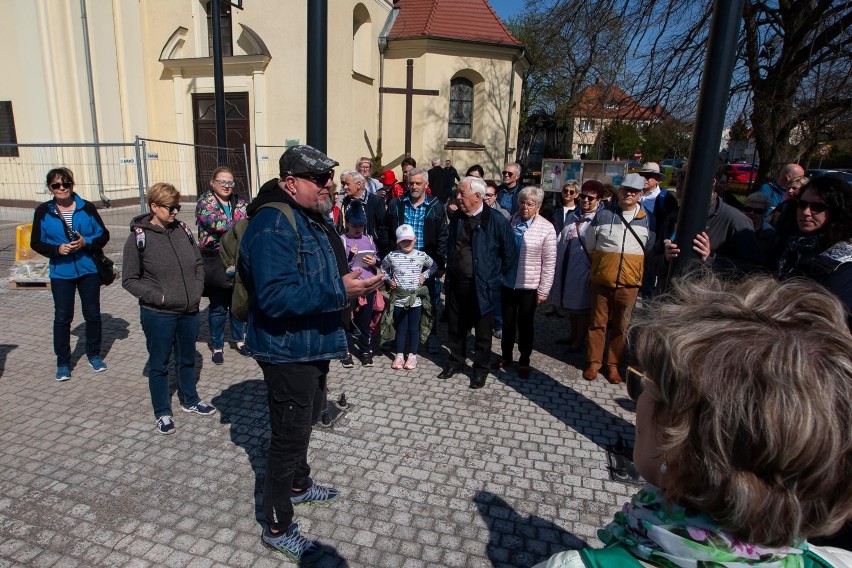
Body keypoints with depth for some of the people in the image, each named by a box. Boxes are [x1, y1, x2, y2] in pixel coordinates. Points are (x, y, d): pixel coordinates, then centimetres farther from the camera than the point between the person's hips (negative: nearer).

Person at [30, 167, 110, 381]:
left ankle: (94, 355, 27)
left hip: (88, 269, 1)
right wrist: (57, 249, -15)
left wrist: (86, 242, -17)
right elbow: (36, 242, 2)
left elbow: (104, 235, 1)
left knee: (93, 314, 9)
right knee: (62, 317, 4)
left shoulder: (87, 207, -2)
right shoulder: (43, 211, -1)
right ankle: (63, 363, 16)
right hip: (61, 273, 0)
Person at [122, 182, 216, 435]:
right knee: (159, 365, 11)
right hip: (158, 315, -4)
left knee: (187, 359, 20)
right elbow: (129, 280, -7)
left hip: (189, 311, 4)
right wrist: (158, 297, -16)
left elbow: (199, 263, 11)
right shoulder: (139, 237, -11)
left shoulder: (182, 230, 1)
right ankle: (163, 413, 28)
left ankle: (190, 400, 40)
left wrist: (197, 291, -1)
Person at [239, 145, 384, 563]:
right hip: (287, 351, -10)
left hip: (313, 344, 10)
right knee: (289, 435, 4)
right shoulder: (273, 225, -24)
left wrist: (351, 277, 3)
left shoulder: (311, 217, 8)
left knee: (306, 420, 27)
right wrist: (340, 291, -34)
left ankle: (298, 485, 51)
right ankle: (277, 528, 26)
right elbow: (275, 297, -33)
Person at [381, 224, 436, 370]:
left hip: (415, 298, 0)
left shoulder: (421, 256, -3)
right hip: (399, 298, 0)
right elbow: (383, 268, 13)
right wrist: (389, 280, 0)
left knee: (414, 328, 9)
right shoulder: (392, 256, -5)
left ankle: (412, 355, 20)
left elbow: (433, 266, 14)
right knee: (401, 328, 9)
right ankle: (399, 355, 20)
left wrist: (424, 275, 0)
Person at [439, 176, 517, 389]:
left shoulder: (496, 221, -13)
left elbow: (510, 252, -6)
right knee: (455, 326, 16)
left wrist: (495, 277, -2)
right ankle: (456, 361, 35)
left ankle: (481, 369, 25)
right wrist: (449, 271, 15)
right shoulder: (456, 217, 4)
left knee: (482, 330, 9)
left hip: (480, 285, -5)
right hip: (455, 283, 5)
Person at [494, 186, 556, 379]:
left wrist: (543, 290, -10)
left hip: (529, 286, -3)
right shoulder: (510, 222, 0)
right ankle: (506, 356, 34)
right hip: (507, 282, 3)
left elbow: (549, 263, -9)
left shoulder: (546, 228, -10)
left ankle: (524, 361, 28)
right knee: (507, 322, 16)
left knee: (525, 325, 11)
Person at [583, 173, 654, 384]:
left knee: (621, 325, 8)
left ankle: (613, 365, 20)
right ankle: (593, 363, 17)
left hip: (629, 282, 1)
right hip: (601, 280, -1)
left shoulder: (647, 219, 5)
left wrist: (641, 274, 9)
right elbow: (590, 246, 10)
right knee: (598, 322, 6)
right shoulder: (603, 215, 1)